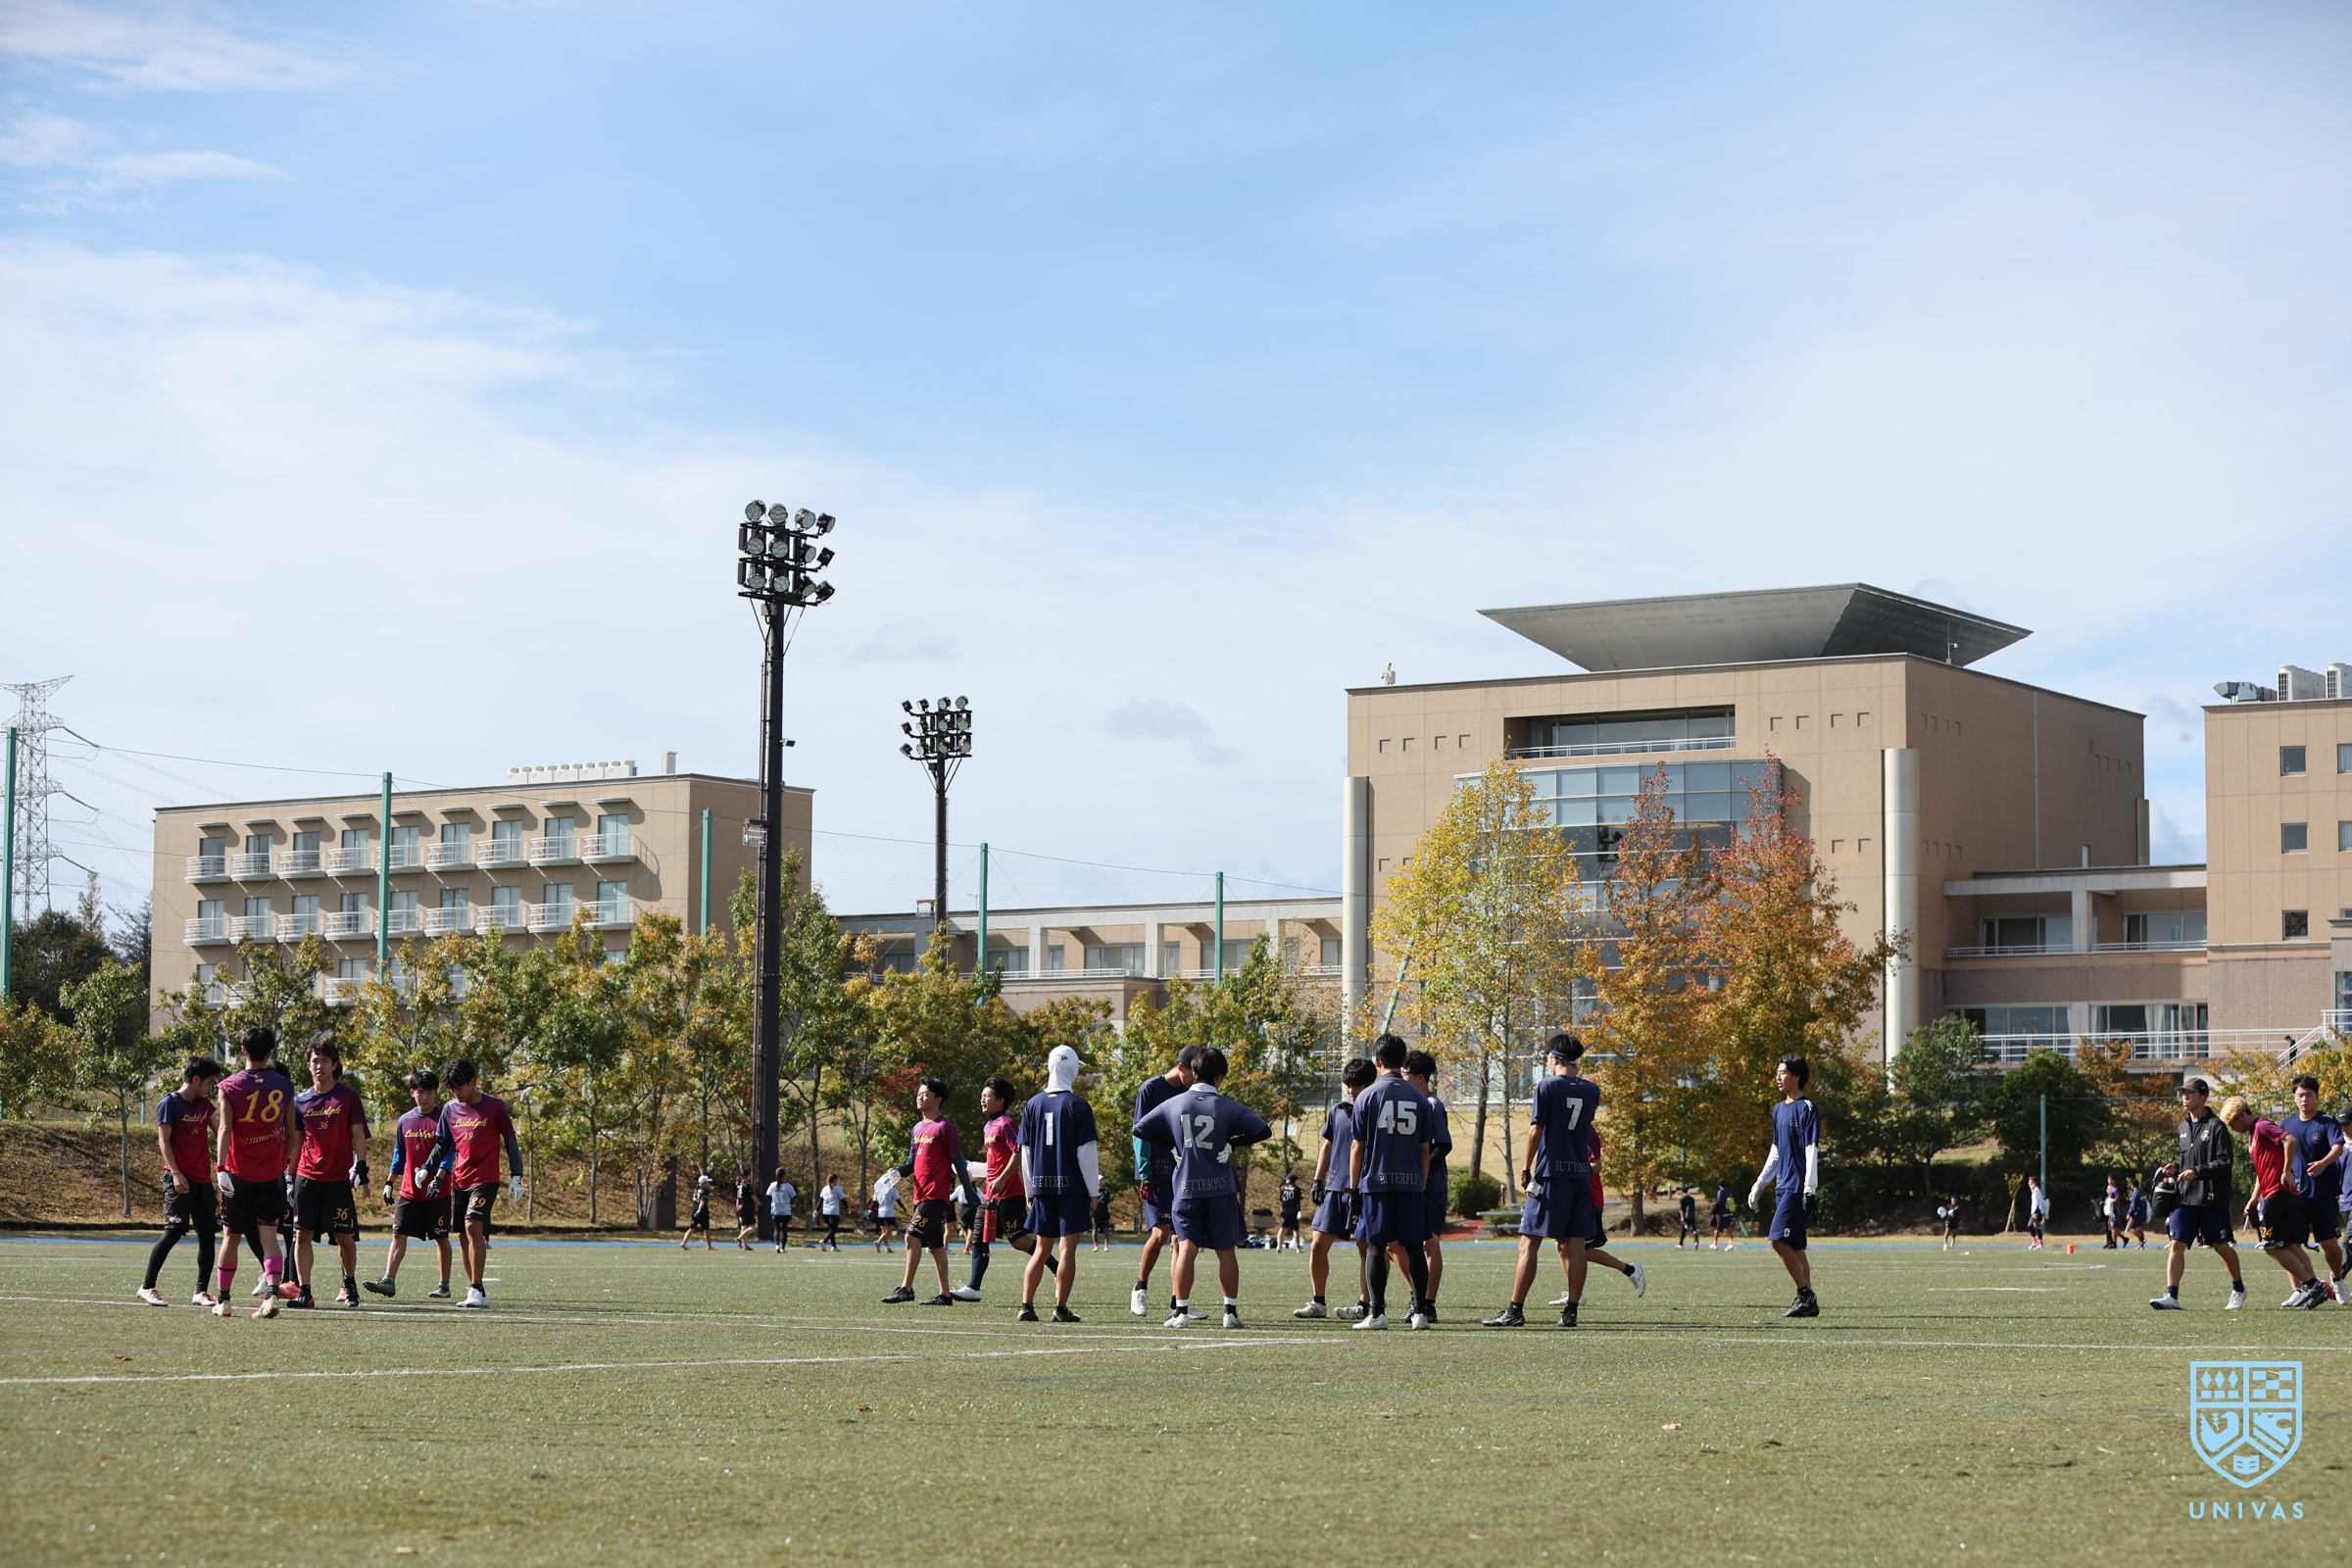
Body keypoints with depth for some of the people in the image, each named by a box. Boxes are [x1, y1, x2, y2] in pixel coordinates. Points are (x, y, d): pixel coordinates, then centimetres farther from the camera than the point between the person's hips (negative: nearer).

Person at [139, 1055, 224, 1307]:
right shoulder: (170, 1103, -6)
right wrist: (175, 1173, -19)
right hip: (180, 1178, -7)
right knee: (174, 1230, -13)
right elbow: (163, 1140, -11)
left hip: (202, 1179, 7)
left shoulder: (204, 1104, 15)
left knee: (208, 1233, 4)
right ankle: (147, 1287, -6)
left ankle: (201, 1291, 10)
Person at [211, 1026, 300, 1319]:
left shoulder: (230, 1086, -4)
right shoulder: (284, 1086, 2)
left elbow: (225, 1129, -14)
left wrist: (220, 1167, -18)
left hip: (239, 1174, -1)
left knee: (232, 1237, 10)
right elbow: (293, 1133, 8)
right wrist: (287, 1162, 23)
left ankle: (222, 1300, 19)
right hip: (273, 1174, 1)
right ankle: (271, 1294, -20)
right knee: (268, 1234, -2)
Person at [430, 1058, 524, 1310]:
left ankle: (477, 1291, -21)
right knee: (462, 1234, 6)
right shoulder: (450, 1108, 7)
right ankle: (474, 1292, 15)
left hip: (485, 1179, -6)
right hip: (459, 1181, 6)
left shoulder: (495, 1106, -5)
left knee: (473, 1225, -21)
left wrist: (517, 1177, -4)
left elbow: (510, 1141, 0)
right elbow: (443, 1144, 16)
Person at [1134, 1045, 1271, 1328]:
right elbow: (1264, 1131, -6)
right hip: (1221, 1189, -1)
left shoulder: (1172, 1105, 1)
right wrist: (1233, 1143, 7)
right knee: (1226, 1250, 6)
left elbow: (1138, 1129, 6)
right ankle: (1231, 1312, 6)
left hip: (1185, 1188, 1)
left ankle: (1181, 1312, -6)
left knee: (1186, 1248, 0)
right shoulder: (1229, 1108, -5)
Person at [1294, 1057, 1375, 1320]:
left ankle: (1365, 1304, 6)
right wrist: (1318, 1180, 15)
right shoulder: (1336, 1111, 13)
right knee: (1318, 1245, 2)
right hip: (1334, 1187, 6)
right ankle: (1318, 1303, 10)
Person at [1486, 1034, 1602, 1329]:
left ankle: (1515, 1310, -5)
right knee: (1575, 1245, 6)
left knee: (1529, 1243, -3)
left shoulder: (1547, 1086, -6)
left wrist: (1525, 1170, -2)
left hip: (1551, 1174, -5)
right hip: (1582, 1173, 5)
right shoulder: (1592, 1090, 9)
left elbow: (1536, 1131, -9)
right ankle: (1571, 1311, 4)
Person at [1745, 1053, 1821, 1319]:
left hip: (1797, 1188, -9)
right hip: (1783, 1186, 9)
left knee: (1779, 1240, -15)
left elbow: (1812, 1151, -14)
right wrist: (1759, 1185, 23)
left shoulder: (1806, 1109, -9)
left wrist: (1810, 1190, -19)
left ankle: (1805, 1295, -8)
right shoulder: (1779, 1110, 17)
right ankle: (1808, 1302, 10)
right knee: (1794, 1246, 7)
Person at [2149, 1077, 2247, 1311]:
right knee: (2177, 1243, -7)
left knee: (2221, 1246, 6)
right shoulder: (2184, 1127, 15)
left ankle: (2239, 1290, 27)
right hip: (2185, 1197, 6)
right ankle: (2171, 1296, -12)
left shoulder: (2215, 1126, -8)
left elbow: (2226, 1161, -13)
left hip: (2212, 1198, -6)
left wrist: (2197, 1172, -21)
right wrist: (2175, 1169, 6)